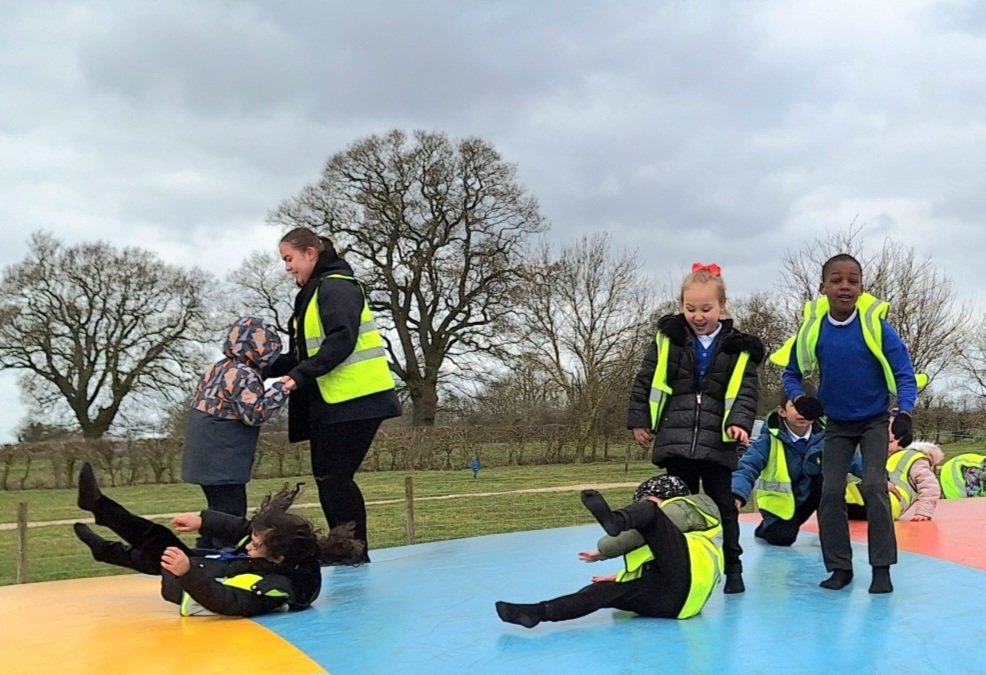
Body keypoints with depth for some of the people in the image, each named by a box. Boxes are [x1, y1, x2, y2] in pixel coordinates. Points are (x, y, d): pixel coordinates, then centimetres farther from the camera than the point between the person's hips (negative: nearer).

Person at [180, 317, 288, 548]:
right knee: (231, 515, -6)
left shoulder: (218, 369, 13)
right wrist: (280, 390, -15)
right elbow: (255, 413, -21)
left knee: (217, 511, 19)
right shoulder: (244, 375, -17)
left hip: (205, 457, 10)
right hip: (223, 464, -10)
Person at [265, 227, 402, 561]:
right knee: (327, 477, 10)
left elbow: (342, 340, -22)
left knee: (334, 477, -8)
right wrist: (266, 369, 10)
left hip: (356, 400, -10)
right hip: (330, 402, 10)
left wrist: (301, 375, -26)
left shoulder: (336, 287, -9)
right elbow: (305, 351, 20)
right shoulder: (313, 293, 20)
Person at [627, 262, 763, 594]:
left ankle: (733, 569, 21)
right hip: (675, 441, 1)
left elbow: (745, 393, -1)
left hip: (718, 444, 0)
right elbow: (644, 382, 7)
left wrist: (739, 423, -17)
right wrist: (640, 421, 5)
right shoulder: (667, 338, 3)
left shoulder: (738, 348, 1)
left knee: (724, 507, 8)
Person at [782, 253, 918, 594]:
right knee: (830, 493, -1)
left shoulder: (876, 326, -18)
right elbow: (791, 373, 2)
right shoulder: (812, 329, -11)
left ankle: (881, 567, -3)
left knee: (873, 487, -15)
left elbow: (904, 374, -14)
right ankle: (840, 567, 12)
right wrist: (799, 399, -17)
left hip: (875, 421, -3)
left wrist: (904, 413, -27)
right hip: (837, 424, 3)